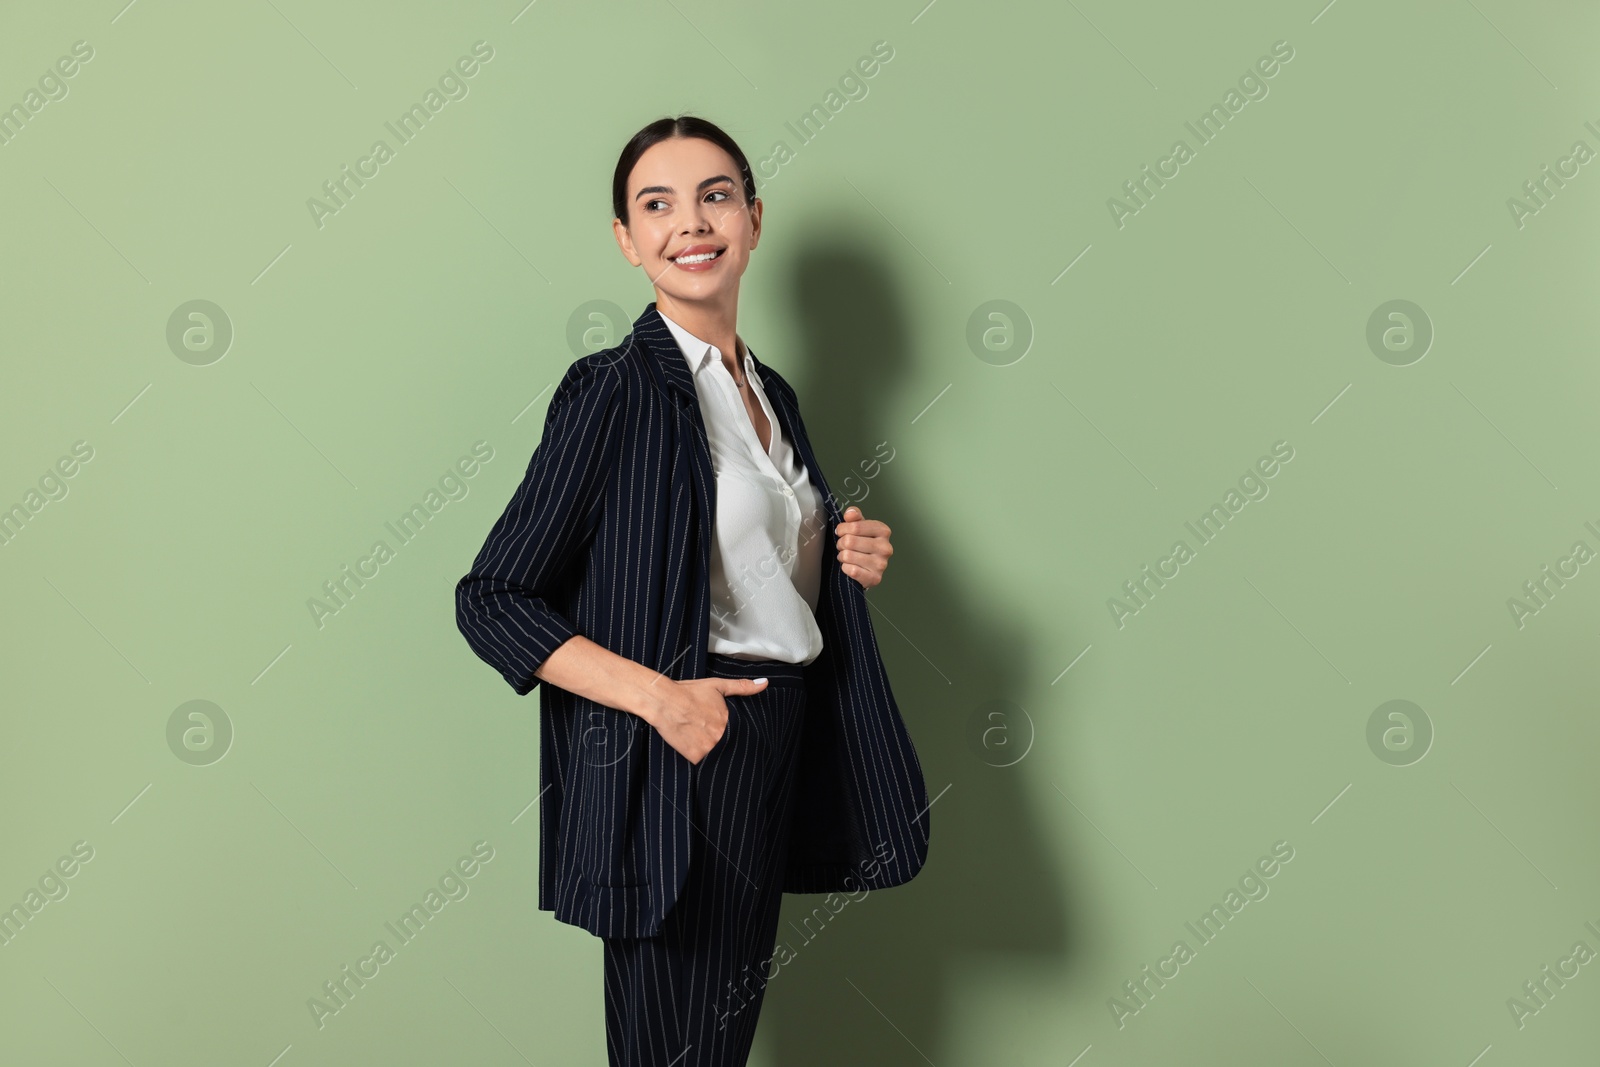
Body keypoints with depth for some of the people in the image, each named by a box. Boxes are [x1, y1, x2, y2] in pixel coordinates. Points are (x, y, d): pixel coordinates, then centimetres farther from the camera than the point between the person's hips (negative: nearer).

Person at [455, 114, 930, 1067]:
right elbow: (493, 601, -13)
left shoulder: (773, 391, 12)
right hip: (678, 761, -7)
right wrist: (658, 695, -22)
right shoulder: (615, 390, -11)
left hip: (779, 746, 7)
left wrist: (850, 560, 3)